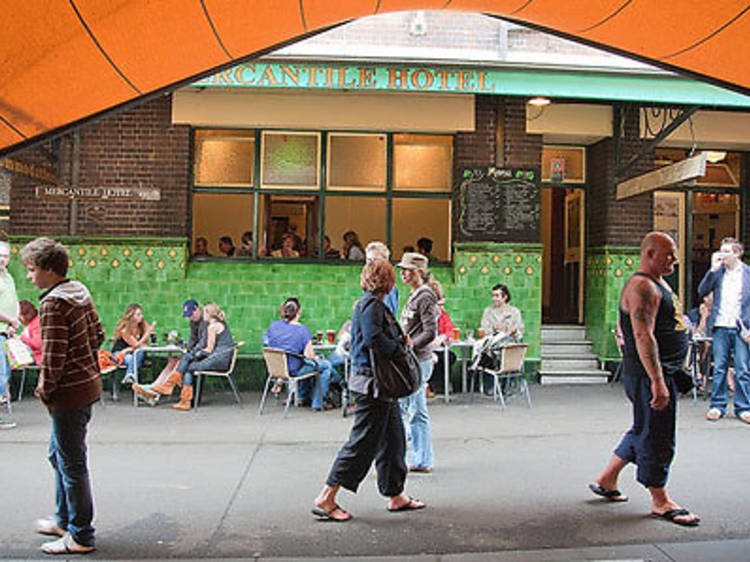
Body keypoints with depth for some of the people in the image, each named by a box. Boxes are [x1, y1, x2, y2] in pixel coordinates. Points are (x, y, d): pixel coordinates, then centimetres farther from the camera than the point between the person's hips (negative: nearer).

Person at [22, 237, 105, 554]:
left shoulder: (53, 304, -19)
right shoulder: (79, 291, 8)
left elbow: (53, 356, -21)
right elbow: (97, 335, 15)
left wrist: (45, 391, -9)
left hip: (69, 393, -10)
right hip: (87, 382, 10)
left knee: (71, 464, 1)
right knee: (58, 455, 23)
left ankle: (80, 537, 13)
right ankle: (65, 520, 37)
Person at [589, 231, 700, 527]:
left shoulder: (658, 284, 18)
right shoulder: (642, 287, -17)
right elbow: (643, 336, -26)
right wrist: (657, 381, -30)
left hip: (662, 372, 11)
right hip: (648, 376, -11)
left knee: (645, 432, 18)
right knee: (656, 436, -1)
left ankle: (606, 480, 29)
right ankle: (660, 501, 12)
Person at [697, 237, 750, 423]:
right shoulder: (717, 272, 8)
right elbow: (702, 292, -2)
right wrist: (713, 269, -7)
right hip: (720, 327, 2)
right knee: (719, 369, 5)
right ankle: (717, 406, 13)